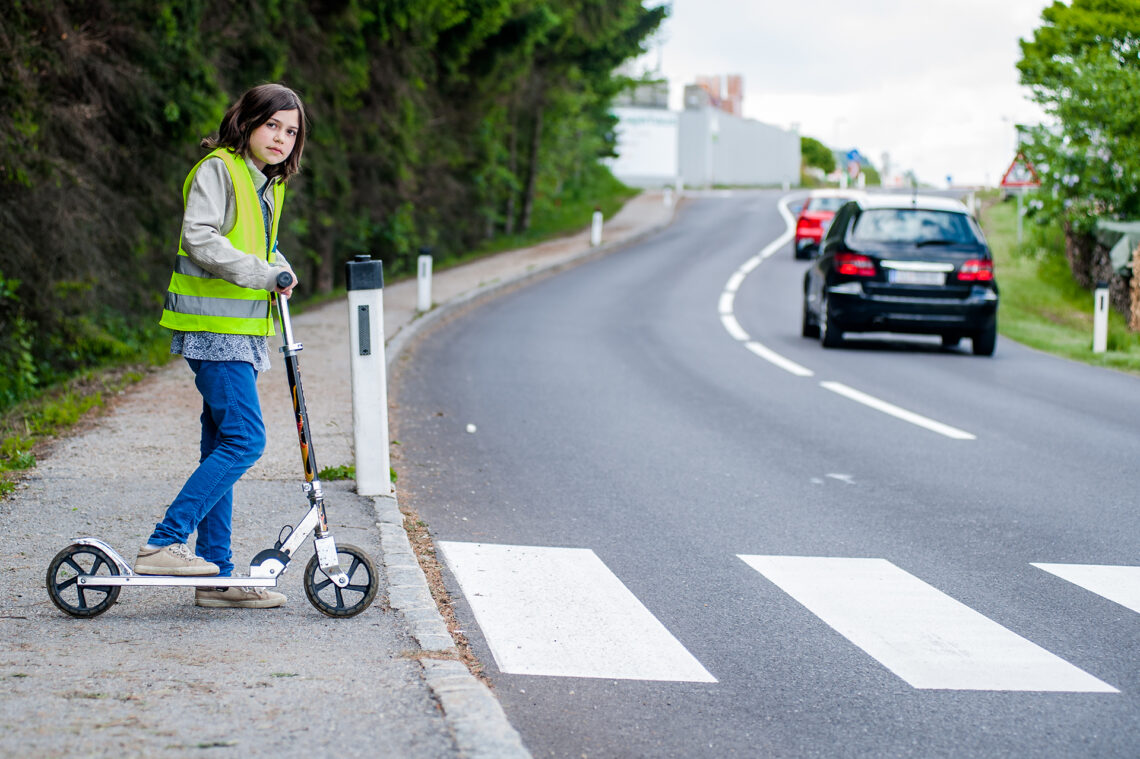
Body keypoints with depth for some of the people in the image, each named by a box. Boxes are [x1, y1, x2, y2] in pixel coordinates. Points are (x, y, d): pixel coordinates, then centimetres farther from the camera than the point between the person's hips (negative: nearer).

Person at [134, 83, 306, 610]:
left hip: (242, 330, 9)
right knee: (244, 440, -15)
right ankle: (162, 545, -12)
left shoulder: (267, 185, 18)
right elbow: (198, 238, -20)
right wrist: (261, 273, -22)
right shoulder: (218, 170, -9)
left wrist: (280, 270, 7)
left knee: (221, 446, 8)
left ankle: (217, 578, 11)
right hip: (215, 326, -9)